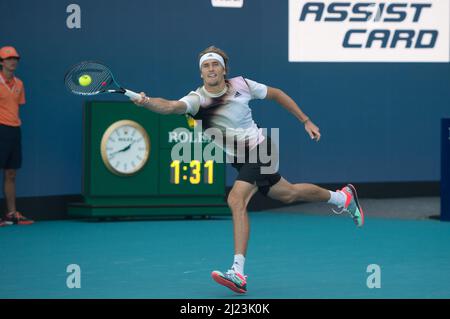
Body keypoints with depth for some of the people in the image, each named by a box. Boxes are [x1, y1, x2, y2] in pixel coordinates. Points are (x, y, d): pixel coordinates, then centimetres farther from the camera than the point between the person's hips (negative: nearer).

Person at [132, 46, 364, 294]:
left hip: (260, 150, -4)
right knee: (288, 194, 17)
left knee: (236, 200, -21)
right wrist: (147, 102, -56)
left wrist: (306, 121, 8)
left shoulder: (241, 85, -12)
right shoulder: (197, 99, -13)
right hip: (240, 160, 4)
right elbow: (171, 106, -35)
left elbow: (276, 94, 5)